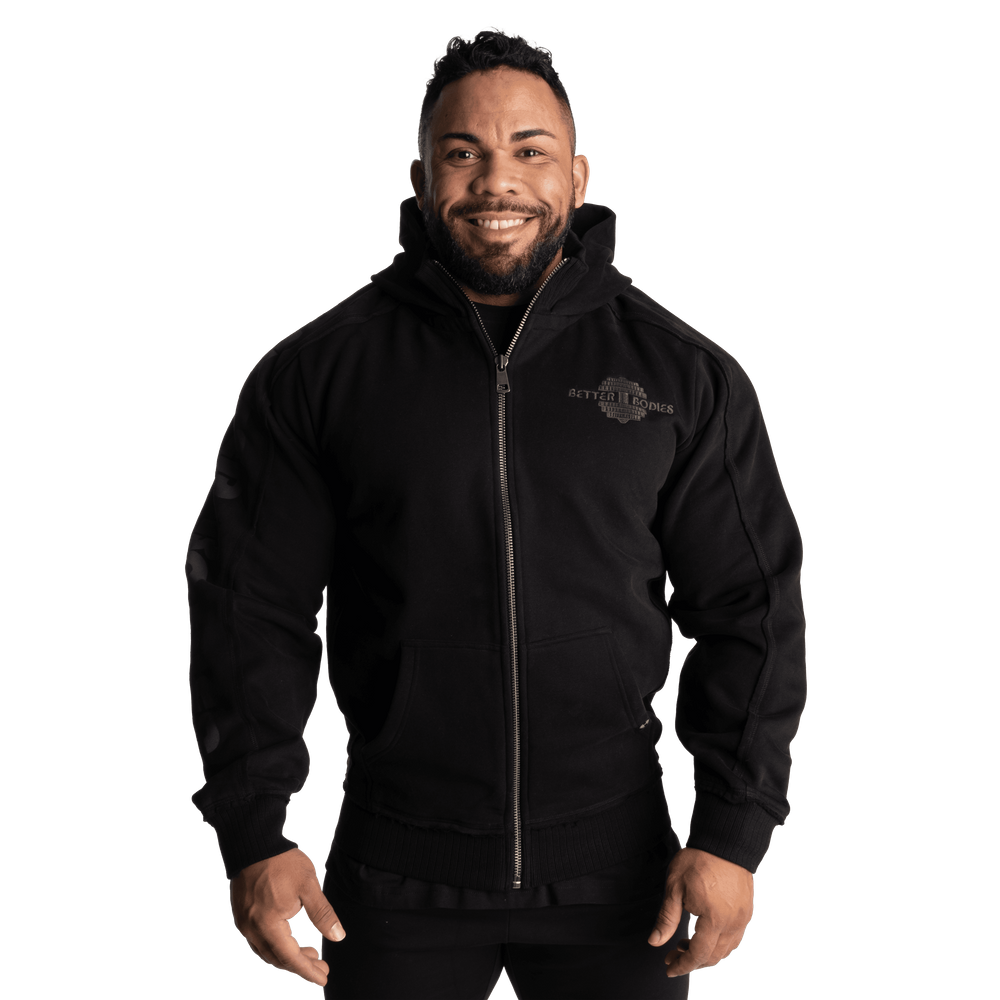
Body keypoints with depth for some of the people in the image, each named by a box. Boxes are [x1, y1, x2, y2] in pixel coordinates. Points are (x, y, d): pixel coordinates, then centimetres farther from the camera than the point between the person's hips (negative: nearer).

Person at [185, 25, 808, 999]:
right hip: (398, 879, 0)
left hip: (614, 868, 0)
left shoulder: (684, 373, 0)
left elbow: (751, 609, 2)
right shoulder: (313, 371, -2)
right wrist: (254, 834, -5)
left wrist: (734, 831, -4)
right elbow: (251, 609, 0)